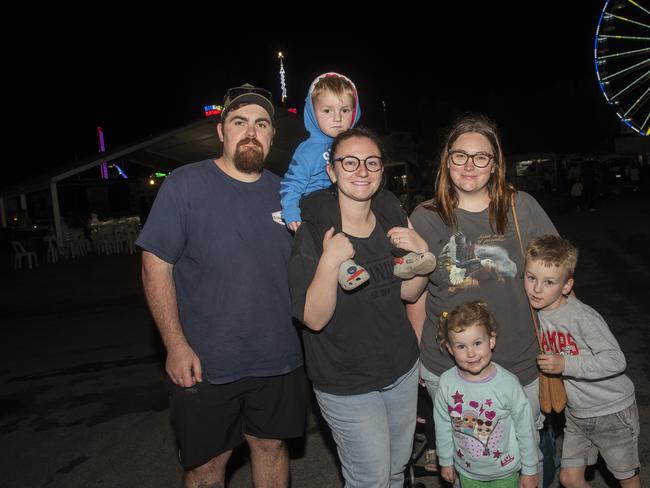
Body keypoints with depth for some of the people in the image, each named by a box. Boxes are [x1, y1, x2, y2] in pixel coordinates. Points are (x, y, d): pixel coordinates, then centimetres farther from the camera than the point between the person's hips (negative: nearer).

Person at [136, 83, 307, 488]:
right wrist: (177, 346, -14)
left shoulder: (284, 193, 4)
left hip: (279, 359, 4)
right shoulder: (185, 184, -9)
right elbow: (156, 265, -10)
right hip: (206, 363, -3)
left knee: (271, 444, 19)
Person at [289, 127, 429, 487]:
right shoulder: (313, 232, -18)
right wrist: (330, 260, -35)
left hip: (402, 369, 6)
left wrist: (422, 253, -11)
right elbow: (314, 319, -21)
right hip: (347, 386, -5)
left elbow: (408, 293, 7)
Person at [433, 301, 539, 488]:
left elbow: (525, 429, -11)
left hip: (505, 472, -1)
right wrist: (446, 461, 7)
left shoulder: (508, 383, -24)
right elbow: (443, 426, -3)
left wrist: (529, 470, -2)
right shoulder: (447, 382, -18)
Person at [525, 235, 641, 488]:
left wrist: (565, 365, -32)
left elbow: (616, 361, -28)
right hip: (576, 412, 5)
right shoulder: (534, 312, -7)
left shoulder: (582, 317, -27)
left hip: (612, 410, -5)